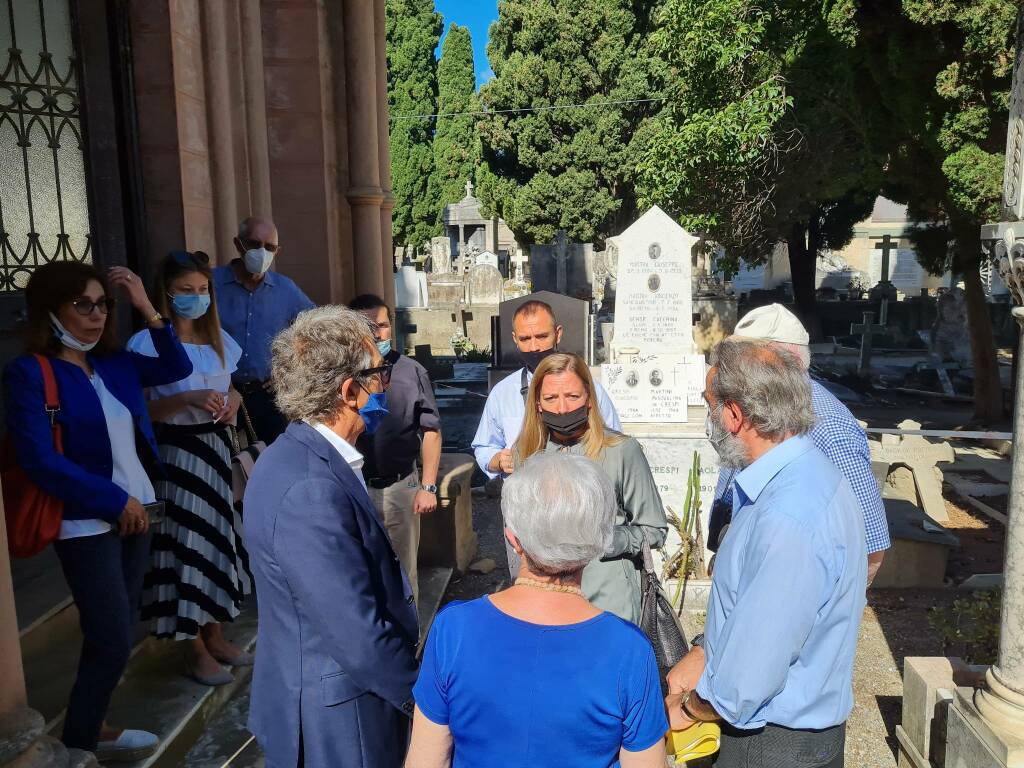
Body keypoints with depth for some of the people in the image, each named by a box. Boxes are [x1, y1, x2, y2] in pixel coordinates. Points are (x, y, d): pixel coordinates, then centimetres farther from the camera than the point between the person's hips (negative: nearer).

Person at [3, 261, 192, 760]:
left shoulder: (113, 363, 6)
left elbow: (177, 368, 12)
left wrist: (147, 308, 1)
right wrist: (116, 500, -15)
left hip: (135, 511, 6)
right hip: (86, 524, -6)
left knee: (115, 634, 14)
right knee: (112, 640, -3)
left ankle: (90, 727, 31)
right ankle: (77, 744, 18)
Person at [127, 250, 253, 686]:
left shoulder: (219, 339, 9)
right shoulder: (148, 343, -11)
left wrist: (233, 399, -2)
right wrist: (187, 399, -25)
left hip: (216, 450, 7)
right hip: (174, 453, -6)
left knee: (217, 538, 13)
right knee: (186, 543, -1)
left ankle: (214, 636, 28)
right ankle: (196, 651, 15)